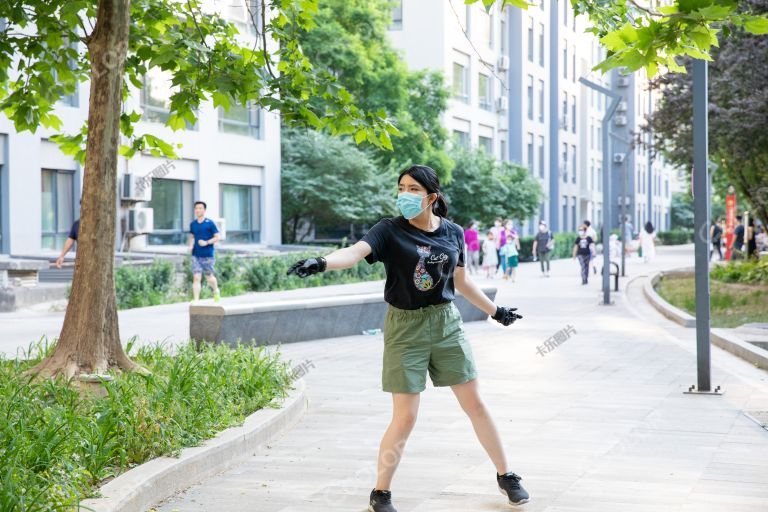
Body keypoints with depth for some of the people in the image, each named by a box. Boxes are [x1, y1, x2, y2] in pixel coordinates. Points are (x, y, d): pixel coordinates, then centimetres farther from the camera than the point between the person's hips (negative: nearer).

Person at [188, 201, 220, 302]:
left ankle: (216, 291, 40)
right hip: (196, 255, 3)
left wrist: (206, 242, -18)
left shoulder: (210, 223, -6)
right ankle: (196, 300, -8)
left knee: (209, 277, 10)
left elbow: (217, 237, -3)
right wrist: (190, 245, 2)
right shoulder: (193, 224, 7)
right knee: (196, 277, -8)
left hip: (208, 255, -3)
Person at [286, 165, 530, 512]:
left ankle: (505, 476, 28)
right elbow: (355, 252, -30)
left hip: (447, 324, 4)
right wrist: (321, 263, -50)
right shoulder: (390, 230, -12)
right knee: (405, 418, -4)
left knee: (475, 405, 10)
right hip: (406, 329, -3)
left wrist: (494, 310, 25)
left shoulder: (453, 233, 1)